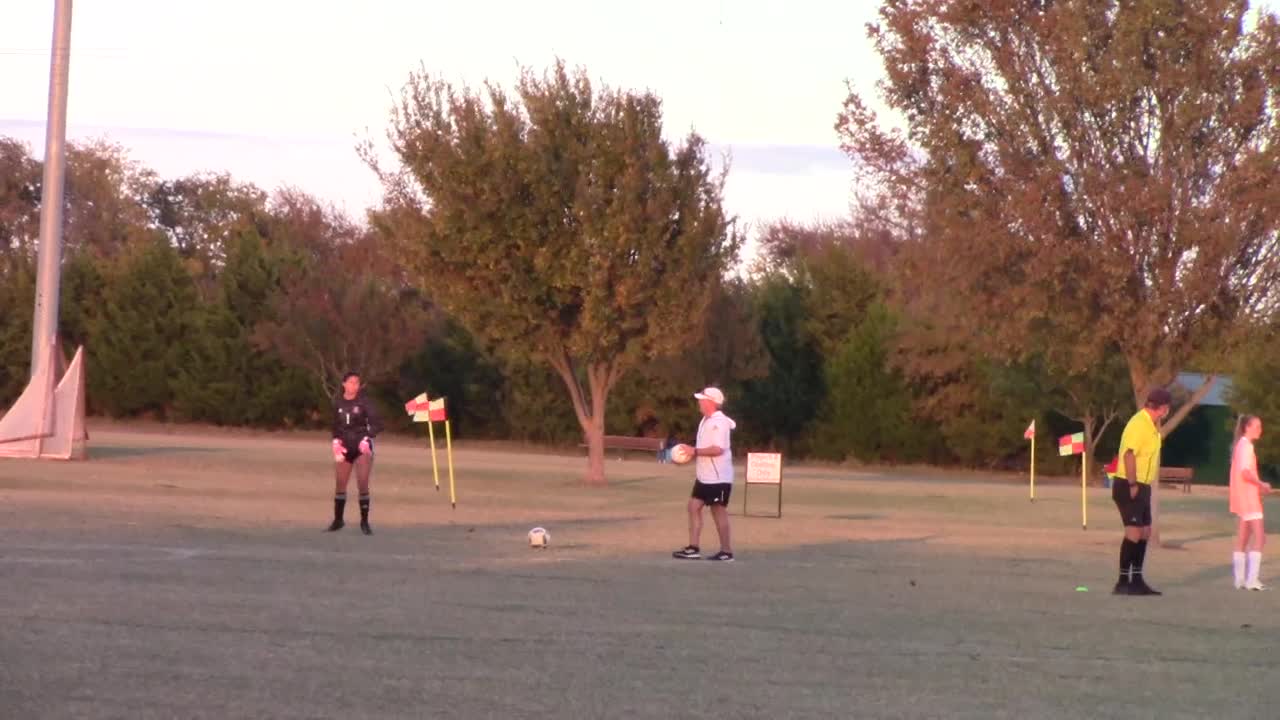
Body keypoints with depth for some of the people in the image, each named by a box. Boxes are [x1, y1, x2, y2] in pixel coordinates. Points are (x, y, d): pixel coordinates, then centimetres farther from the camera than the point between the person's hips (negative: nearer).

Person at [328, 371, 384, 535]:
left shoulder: (364, 402, -8)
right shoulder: (338, 403, 3)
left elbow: (377, 423, -11)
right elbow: (336, 426, 13)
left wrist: (368, 437, -23)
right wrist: (336, 442, -2)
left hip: (361, 447, -3)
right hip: (345, 447, 3)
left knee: (363, 484, -7)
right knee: (340, 484, 6)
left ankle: (364, 521, 1)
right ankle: (338, 519, 20)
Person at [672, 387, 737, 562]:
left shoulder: (720, 422, -17)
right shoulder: (706, 421, 13)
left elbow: (718, 449, -26)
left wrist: (695, 451, -21)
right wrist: (691, 453, 7)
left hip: (718, 477, -10)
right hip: (704, 476, 10)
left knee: (718, 511, -3)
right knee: (694, 506, 5)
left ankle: (726, 551, 5)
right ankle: (693, 548, 7)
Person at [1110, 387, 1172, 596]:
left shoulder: (1152, 425, 14)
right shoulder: (1139, 424, -17)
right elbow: (1129, 454, -25)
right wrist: (1132, 485, -25)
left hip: (1142, 487, 10)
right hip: (1129, 487, -10)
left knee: (1144, 533, 12)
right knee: (1133, 533, -14)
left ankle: (1137, 581, 18)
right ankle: (1123, 583, -12)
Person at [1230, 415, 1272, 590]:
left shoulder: (1241, 445, 16)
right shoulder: (1246, 446, -14)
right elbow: (1245, 473, -24)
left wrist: (1259, 486, 10)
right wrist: (1262, 484, -13)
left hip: (1243, 498, 10)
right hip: (1248, 497, -10)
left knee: (1242, 540, 11)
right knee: (1259, 537, -12)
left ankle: (1240, 579, 12)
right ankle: (1252, 580, -18)